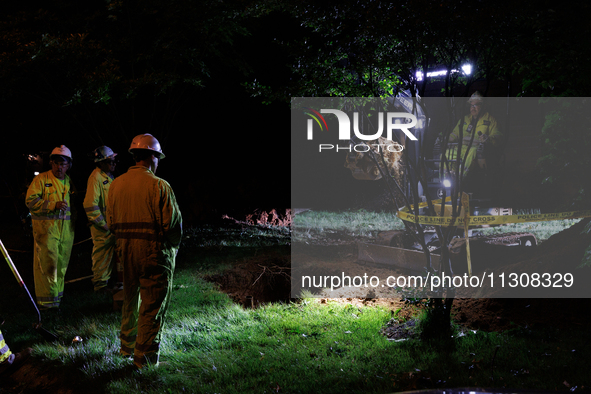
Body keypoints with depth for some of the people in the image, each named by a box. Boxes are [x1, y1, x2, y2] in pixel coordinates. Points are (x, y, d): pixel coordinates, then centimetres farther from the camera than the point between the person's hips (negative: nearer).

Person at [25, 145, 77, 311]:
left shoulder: (69, 182, 15)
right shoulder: (41, 179, -3)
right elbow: (31, 200, -11)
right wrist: (53, 205, -20)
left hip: (66, 229, 6)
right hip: (46, 227, -6)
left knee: (61, 264, 10)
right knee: (47, 263, -9)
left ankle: (56, 296, 20)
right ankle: (45, 300, -4)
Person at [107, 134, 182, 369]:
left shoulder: (116, 184, 5)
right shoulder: (158, 186, -15)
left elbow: (111, 222, 9)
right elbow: (173, 223, -14)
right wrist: (174, 245, 3)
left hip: (126, 250, 6)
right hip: (154, 252, -6)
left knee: (130, 300, 22)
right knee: (152, 305, 3)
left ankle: (127, 347, 34)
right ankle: (145, 357, 8)